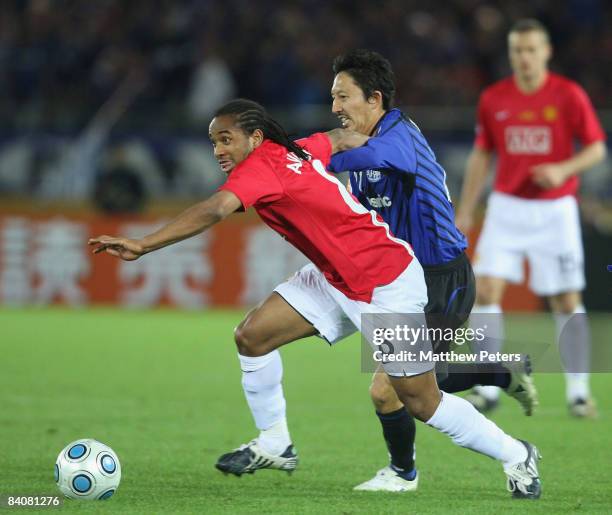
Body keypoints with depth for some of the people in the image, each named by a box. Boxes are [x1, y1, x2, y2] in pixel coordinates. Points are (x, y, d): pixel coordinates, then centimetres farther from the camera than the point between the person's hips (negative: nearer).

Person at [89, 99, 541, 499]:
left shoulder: (261, 166, -23)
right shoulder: (299, 149, 1)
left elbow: (215, 211, -39)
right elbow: (343, 139, 18)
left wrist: (143, 246, -44)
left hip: (387, 286, -9)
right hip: (335, 279, 9)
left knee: (422, 402, 0)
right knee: (252, 335, -3)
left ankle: (516, 456, 18)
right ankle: (274, 445, 11)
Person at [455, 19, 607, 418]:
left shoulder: (569, 96, -6)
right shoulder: (493, 99, 2)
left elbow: (597, 148, -2)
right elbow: (481, 155, 12)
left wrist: (564, 169, -21)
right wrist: (465, 212, 10)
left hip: (555, 209, -2)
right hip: (507, 206, 2)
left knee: (567, 301, -2)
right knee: (486, 289, -10)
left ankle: (578, 391, 7)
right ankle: (489, 388, -3)